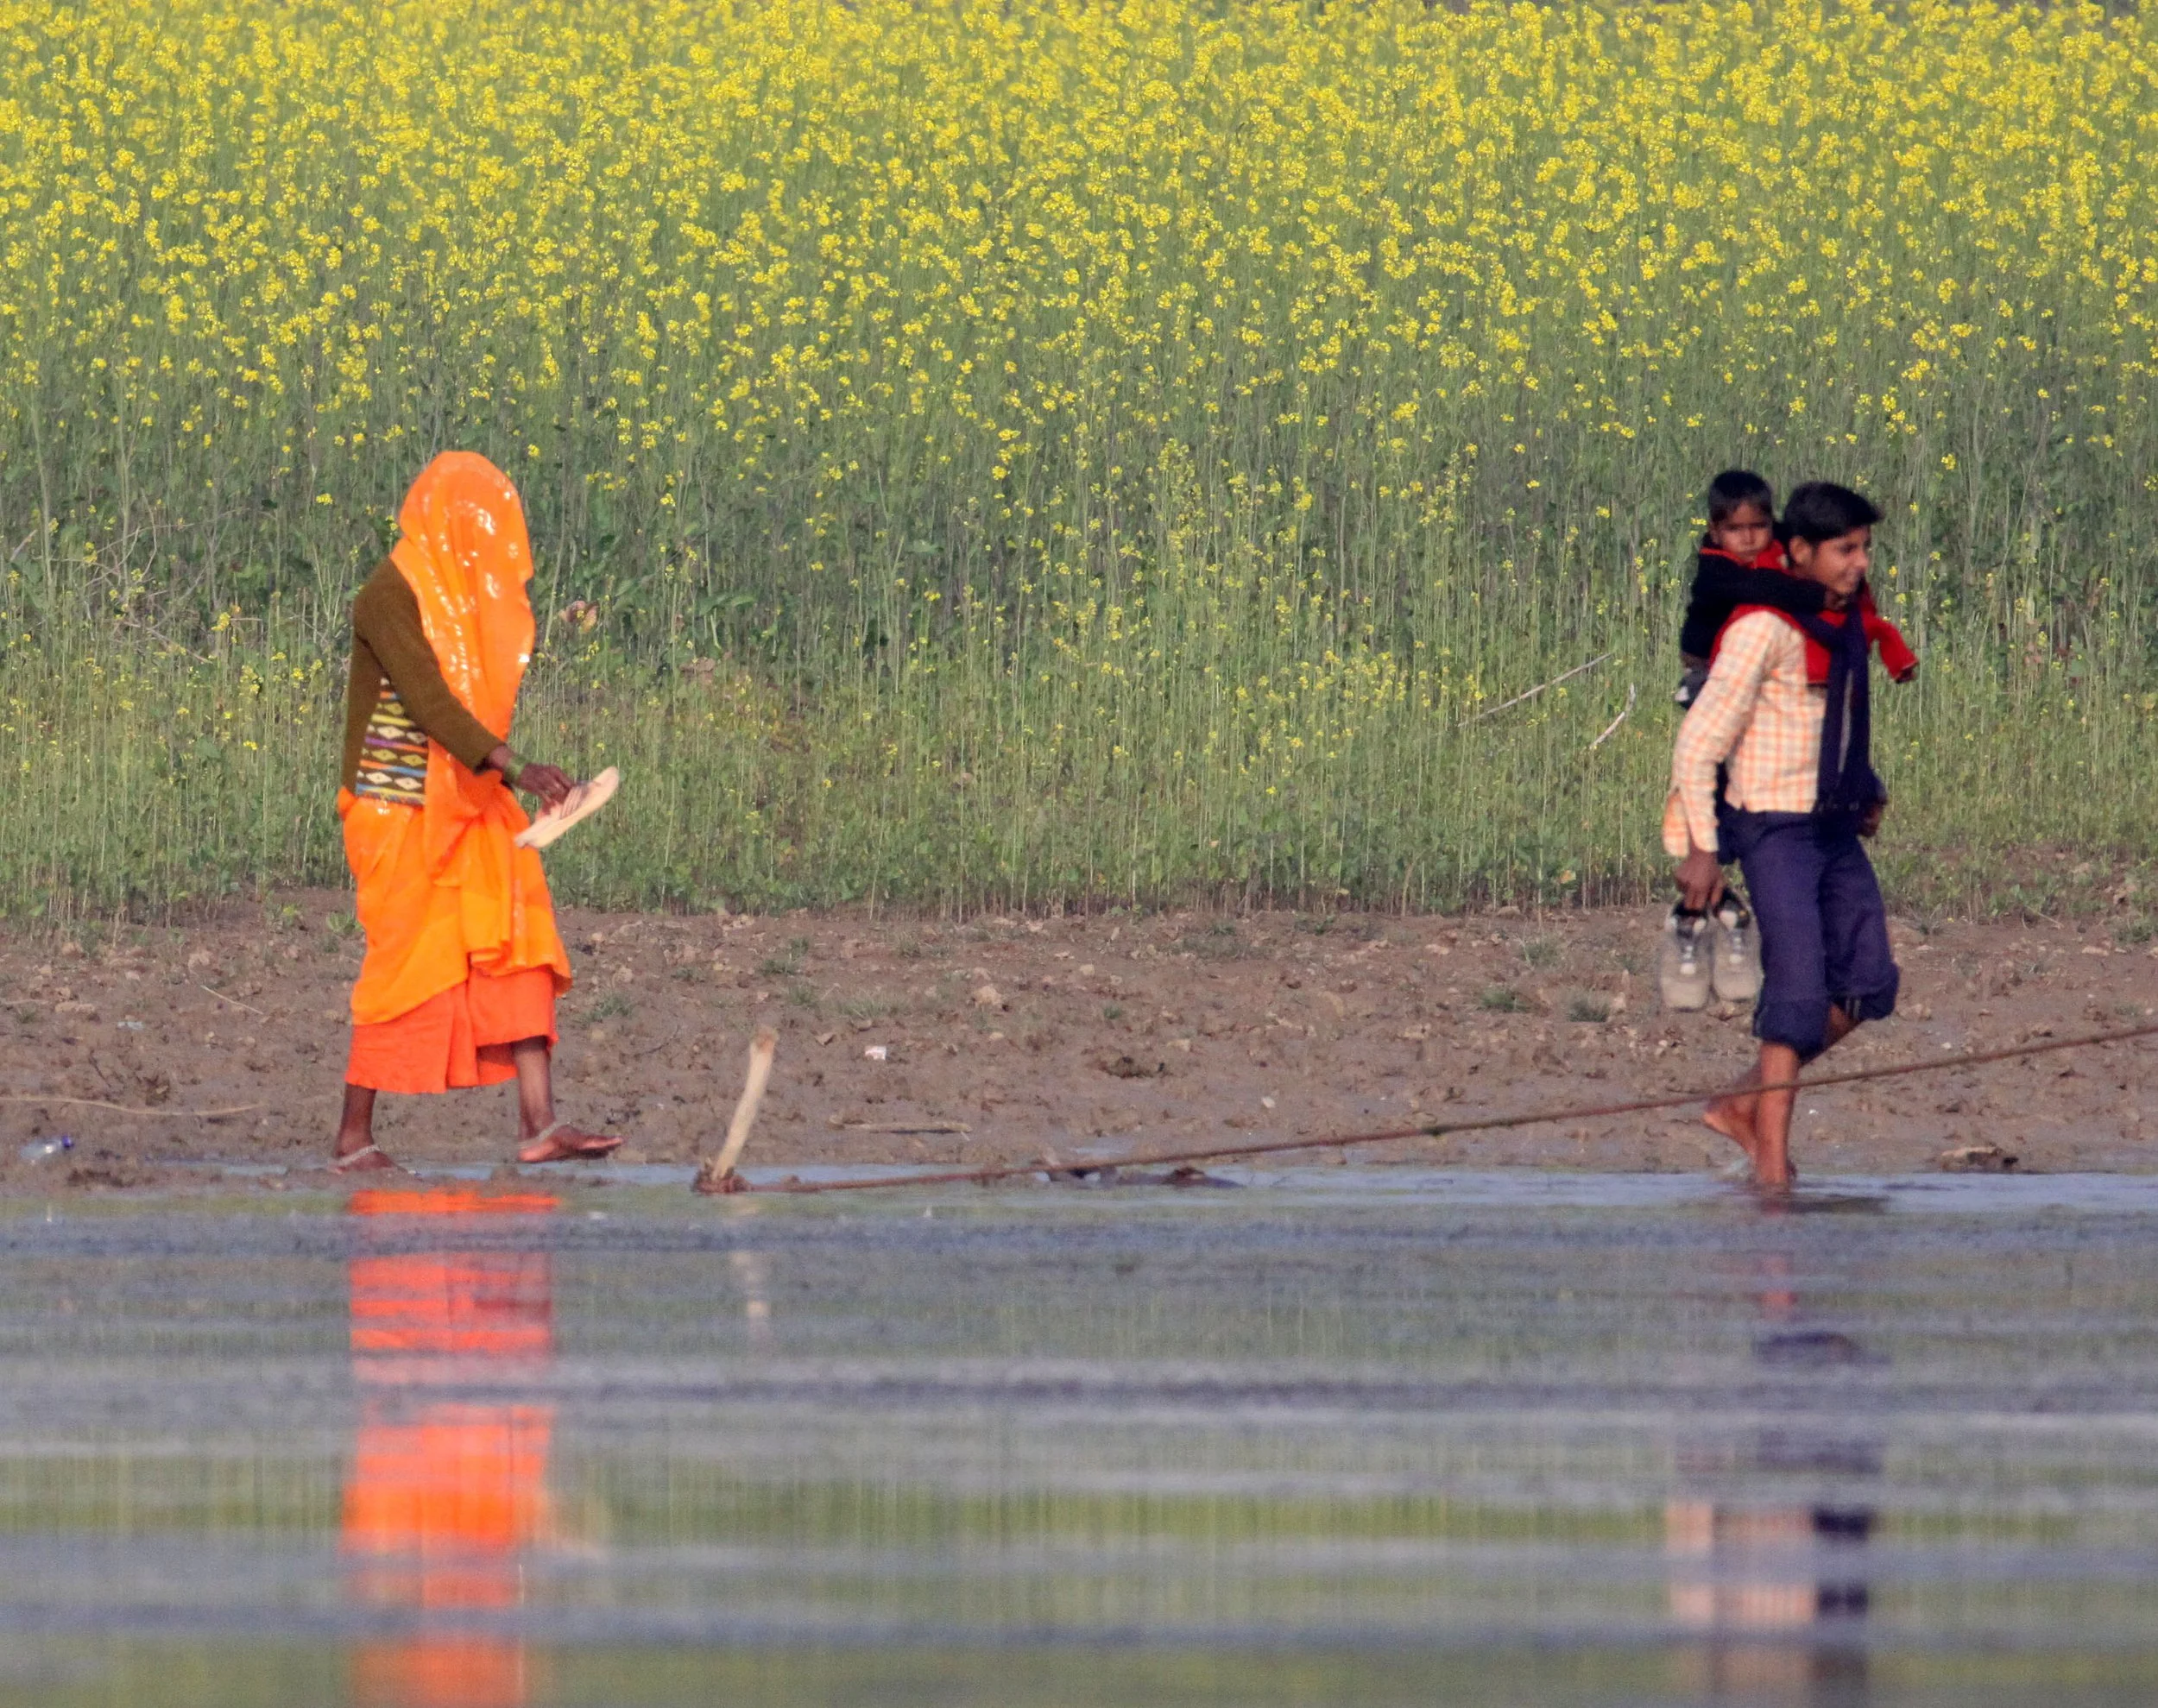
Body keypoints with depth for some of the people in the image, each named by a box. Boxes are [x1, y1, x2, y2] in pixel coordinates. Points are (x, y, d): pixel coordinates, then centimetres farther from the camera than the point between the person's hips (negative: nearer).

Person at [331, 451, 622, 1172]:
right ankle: (354, 1139, 5)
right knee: (406, 967, -5)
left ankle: (540, 1125, -9)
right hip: (400, 810, -8)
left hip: (471, 808, 8)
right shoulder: (390, 596, -14)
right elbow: (429, 701, -25)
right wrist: (515, 768, -33)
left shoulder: (468, 595, 12)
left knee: (520, 949, -4)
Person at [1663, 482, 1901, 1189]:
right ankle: (1772, 1157, -14)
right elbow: (1699, 742, -15)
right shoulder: (1764, 628, -14)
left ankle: (1745, 1105, 13)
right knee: (1799, 985, -15)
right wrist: (1700, 847, -18)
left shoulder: (1845, 621, 11)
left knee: (1867, 984, 3)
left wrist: (1866, 789, 15)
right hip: (1776, 829, -8)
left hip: (1835, 830, 8)